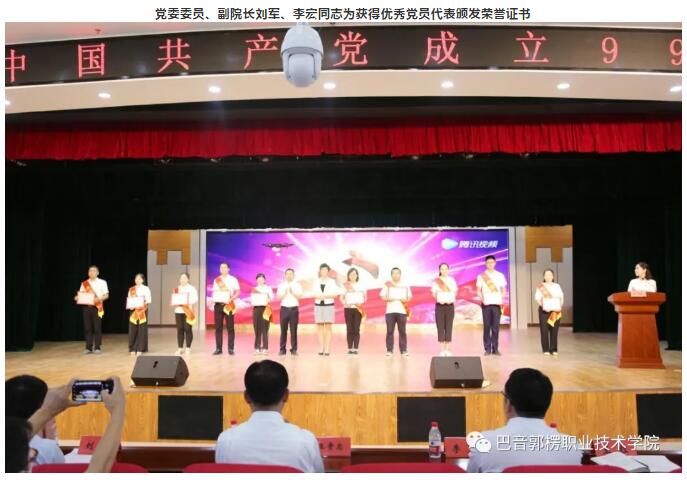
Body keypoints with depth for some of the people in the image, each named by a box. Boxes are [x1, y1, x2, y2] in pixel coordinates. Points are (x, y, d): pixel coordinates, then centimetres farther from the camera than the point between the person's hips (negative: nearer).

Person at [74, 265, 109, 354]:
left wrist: (99, 298, -19)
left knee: (97, 328, -3)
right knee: (87, 327, 2)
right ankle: (88, 348, 8)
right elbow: (80, 294, 11)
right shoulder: (84, 283, 11)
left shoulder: (102, 282, 2)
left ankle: (97, 348, 4)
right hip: (86, 307, 3)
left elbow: (106, 295, -2)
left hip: (97, 307, -3)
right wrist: (77, 297, -11)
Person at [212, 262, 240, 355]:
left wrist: (231, 298, -17)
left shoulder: (233, 279, 3)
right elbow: (214, 292, 16)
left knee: (230, 327, -2)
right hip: (218, 304, 3)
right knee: (218, 327, 3)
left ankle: (230, 348, 2)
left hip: (229, 305, -3)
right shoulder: (216, 280, 13)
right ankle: (218, 348, 8)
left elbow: (238, 292, 0)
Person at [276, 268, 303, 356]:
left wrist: (292, 291, -15)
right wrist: (285, 291, -15)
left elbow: (300, 296, -4)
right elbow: (278, 297, -1)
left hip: (294, 309, 0)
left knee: (294, 330, -2)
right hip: (284, 308, 1)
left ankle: (294, 349, 3)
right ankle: (282, 349, 5)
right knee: (283, 330, 0)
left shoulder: (297, 285, 8)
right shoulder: (281, 285, 9)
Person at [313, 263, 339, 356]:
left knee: (328, 327, -3)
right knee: (320, 327, 2)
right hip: (318, 305, 2)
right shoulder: (316, 282, 8)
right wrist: (317, 296, -17)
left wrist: (325, 296, -16)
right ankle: (321, 348, 6)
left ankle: (327, 349, -2)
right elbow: (313, 293, 3)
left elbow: (336, 294, -6)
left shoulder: (332, 281, 2)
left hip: (329, 305, -2)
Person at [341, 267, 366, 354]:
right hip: (348, 309, 0)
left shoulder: (360, 285, 6)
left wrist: (360, 303, -13)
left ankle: (355, 349, 1)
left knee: (356, 329, -2)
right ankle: (350, 348, 5)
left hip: (358, 309, 0)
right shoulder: (345, 286, 5)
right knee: (349, 329, 0)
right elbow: (341, 297, 2)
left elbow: (364, 297, 5)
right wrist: (345, 303, -17)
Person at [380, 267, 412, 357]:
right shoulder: (387, 285, 10)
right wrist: (389, 299, -14)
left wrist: (405, 300, -11)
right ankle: (389, 350, 2)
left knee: (402, 331, -1)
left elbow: (409, 297, 10)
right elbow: (382, 296, 5)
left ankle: (404, 350, 3)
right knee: (389, 331, -2)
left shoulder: (405, 285, 13)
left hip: (402, 311, 1)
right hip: (390, 311, 0)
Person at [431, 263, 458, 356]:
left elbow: (454, 292, 11)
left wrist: (451, 300, -4)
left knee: (449, 327, 2)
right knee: (440, 327, -3)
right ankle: (442, 350, 1)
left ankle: (446, 349, 7)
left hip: (450, 305, 2)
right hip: (440, 305, -2)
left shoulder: (451, 280, 9)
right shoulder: (436, 281, 3)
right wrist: (439, 299, -10)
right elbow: (434, 293, 5)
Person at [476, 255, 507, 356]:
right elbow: (478, 290, 5)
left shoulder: (500, 275, 9)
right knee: (487, 326, 0)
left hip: (497, 304, 1)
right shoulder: (481, 276, 5)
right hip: (486, 304, -1)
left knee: (496, 326, -1)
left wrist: (502, 300, -2)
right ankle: (487, 348, 3)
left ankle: (495, 348, 4)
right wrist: (482, 299, -11)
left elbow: (503, 290, 11)